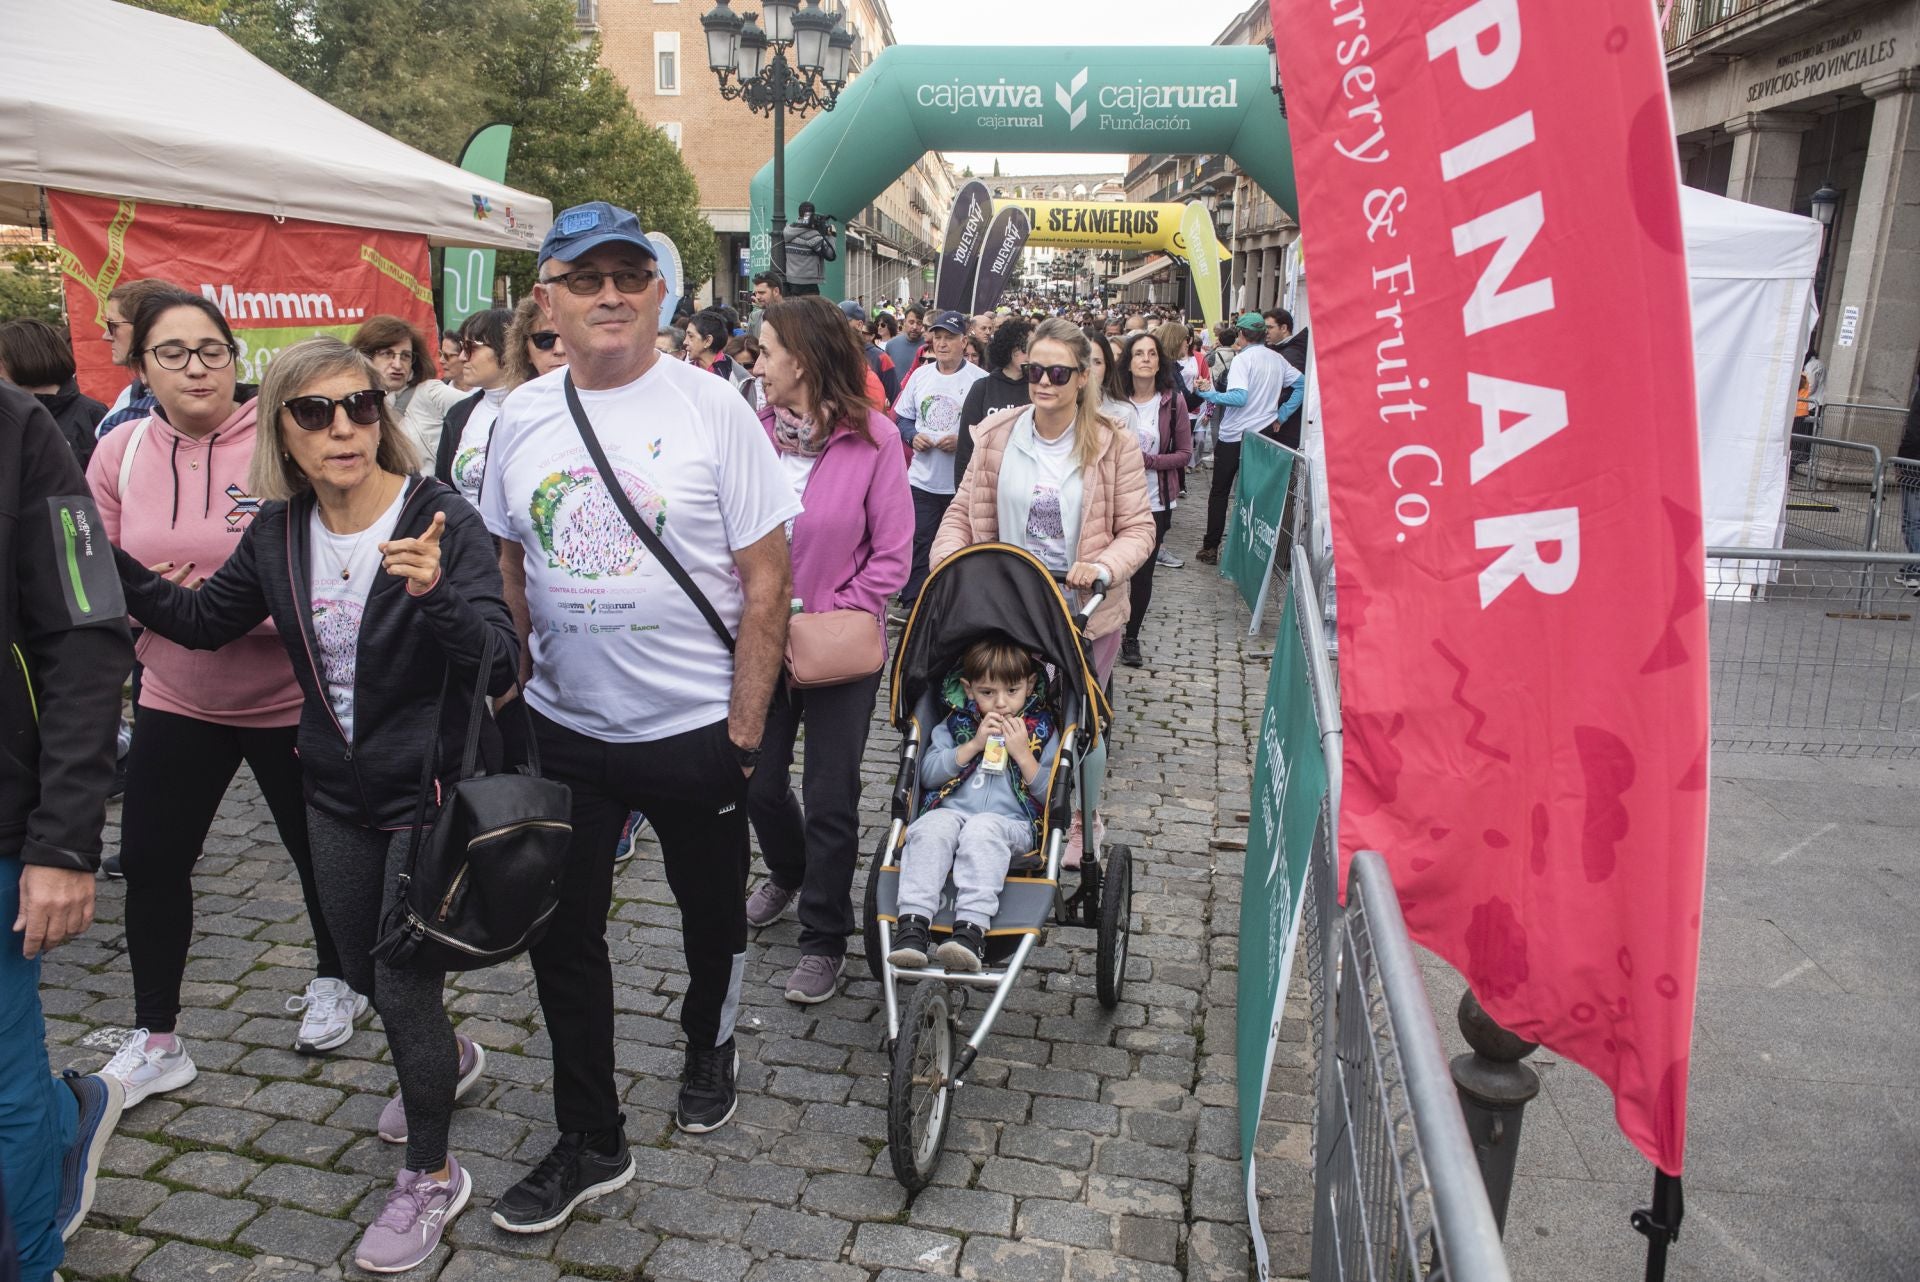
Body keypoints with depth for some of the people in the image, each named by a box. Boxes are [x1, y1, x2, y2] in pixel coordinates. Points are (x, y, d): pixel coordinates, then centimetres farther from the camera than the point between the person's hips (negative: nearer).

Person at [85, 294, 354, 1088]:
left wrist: (232, 607, -22)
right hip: (175, 698, 4)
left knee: (316, 849, 12)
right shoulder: (119, 456, -1)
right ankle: (154, 1041, 26)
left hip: (289, 698, -4)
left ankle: (334, 983, 40)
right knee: (150, 861, 8)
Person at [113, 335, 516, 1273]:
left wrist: (436, 593, -45)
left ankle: (431, 1177, 23)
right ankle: (448, 1059, 52)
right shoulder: (279, 530, -2)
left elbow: (498, 667, -28)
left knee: (402, 986, -1)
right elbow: (203, 621, 11)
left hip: (429, 793, -6)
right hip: (336, 791, 6)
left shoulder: (441, 520, -20)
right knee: (365, 974, 21)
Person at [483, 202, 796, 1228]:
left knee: (711, 912, 16)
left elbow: (767, 581, -10)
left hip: (697, 729, -3)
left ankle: (708, 1048, 46)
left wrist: (744, 729, -11)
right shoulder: (522, 415, 2)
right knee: (562, 934, 9)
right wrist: (513, 699, 9)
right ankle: (589, 1142, 27)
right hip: (563, 731, 4)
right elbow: (507, 568, 12)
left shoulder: (712, 407, -10)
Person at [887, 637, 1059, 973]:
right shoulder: (956, 724, 18)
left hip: (1011, 824, -2)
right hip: (951, 811, 2)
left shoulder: (1042, 730, 13)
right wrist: (974, 744, -1)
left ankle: (971, 929, -48)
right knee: (933, 826, -32)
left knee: (982, 829, -36)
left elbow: (1050, 794, 5)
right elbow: (928, 774, 7)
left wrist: (1022, 753, -6)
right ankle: (913, 923, -40)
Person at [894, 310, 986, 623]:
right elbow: (902, 417, 15)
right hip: (922, 478, 4)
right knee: (917, 544, 8)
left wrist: (963, 441, -19)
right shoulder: (920, 375, 9)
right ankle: (911, 605, 18)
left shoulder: (980, 380, -8)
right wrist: (913, 436, -4)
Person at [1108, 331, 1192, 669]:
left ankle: (1132, 637, 25)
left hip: (1155, 501, 0)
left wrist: (1148, 460, -15)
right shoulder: (1114, 399, -3)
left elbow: (1184, 453, -2)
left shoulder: (1173, 400, -6)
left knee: (1143, 570, 8)